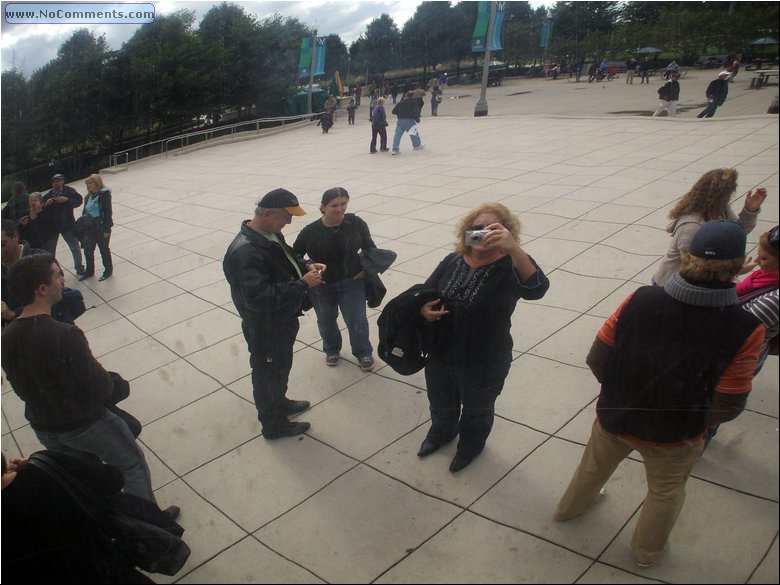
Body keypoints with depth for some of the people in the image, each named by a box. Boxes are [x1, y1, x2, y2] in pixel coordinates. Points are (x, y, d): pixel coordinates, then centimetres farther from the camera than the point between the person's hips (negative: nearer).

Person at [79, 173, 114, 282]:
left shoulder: (104, 194, -14)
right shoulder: (88, 196, 10)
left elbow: (108, 212, -17)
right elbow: (85, 212, 14)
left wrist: (107, 229, -19)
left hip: (101, 228, -7)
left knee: (104, 249, 7)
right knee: (88, 249, 12)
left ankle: (108, 271, 23)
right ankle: (89, 271, 27)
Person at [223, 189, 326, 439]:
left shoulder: (271, 234, -1)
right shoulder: (244, 252, -32)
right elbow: (259, 298, -36)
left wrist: (306, 267, -4)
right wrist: (303, 284, -30)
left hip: (283, 320, 9)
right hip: (265, 329, -9)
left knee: (282, 366, 29)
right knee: (268, 374, 12)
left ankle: (280, 402, 53)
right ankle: (274, 425, 33)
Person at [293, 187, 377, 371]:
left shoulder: (356, 224, -13)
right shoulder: (310, 232, -17)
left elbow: (370, 248, 5)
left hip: (352, 282, 0)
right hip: (321, 287, 0)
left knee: (357, 321, 1)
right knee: (326, 321, 18)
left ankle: (363, 353, 28)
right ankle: (332, 350, 46)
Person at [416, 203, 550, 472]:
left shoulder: (508, 269, -21)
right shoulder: (452, 262, -6)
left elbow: (537, 288, -42)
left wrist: (513, 249, -57)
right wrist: (423, 308, -19)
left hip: (484, 365, -4)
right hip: (440, 356, 4)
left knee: (477, 410, 25)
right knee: (441, 405, 30)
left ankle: (471, 444, 55)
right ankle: (442, 431, 62)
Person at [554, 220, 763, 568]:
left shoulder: (641, 300, -22)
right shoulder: (745, 330, -26)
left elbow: (597, 360, -14)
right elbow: (726, 407, -20)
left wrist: (622, 392, 6)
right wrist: (694, 417, 2)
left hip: (614, 417, 2)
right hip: (673, 437, -1)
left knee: (594, 466, 31)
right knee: (666, 492, 30)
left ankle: (570, 508, 60)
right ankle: (647, 551, 54)